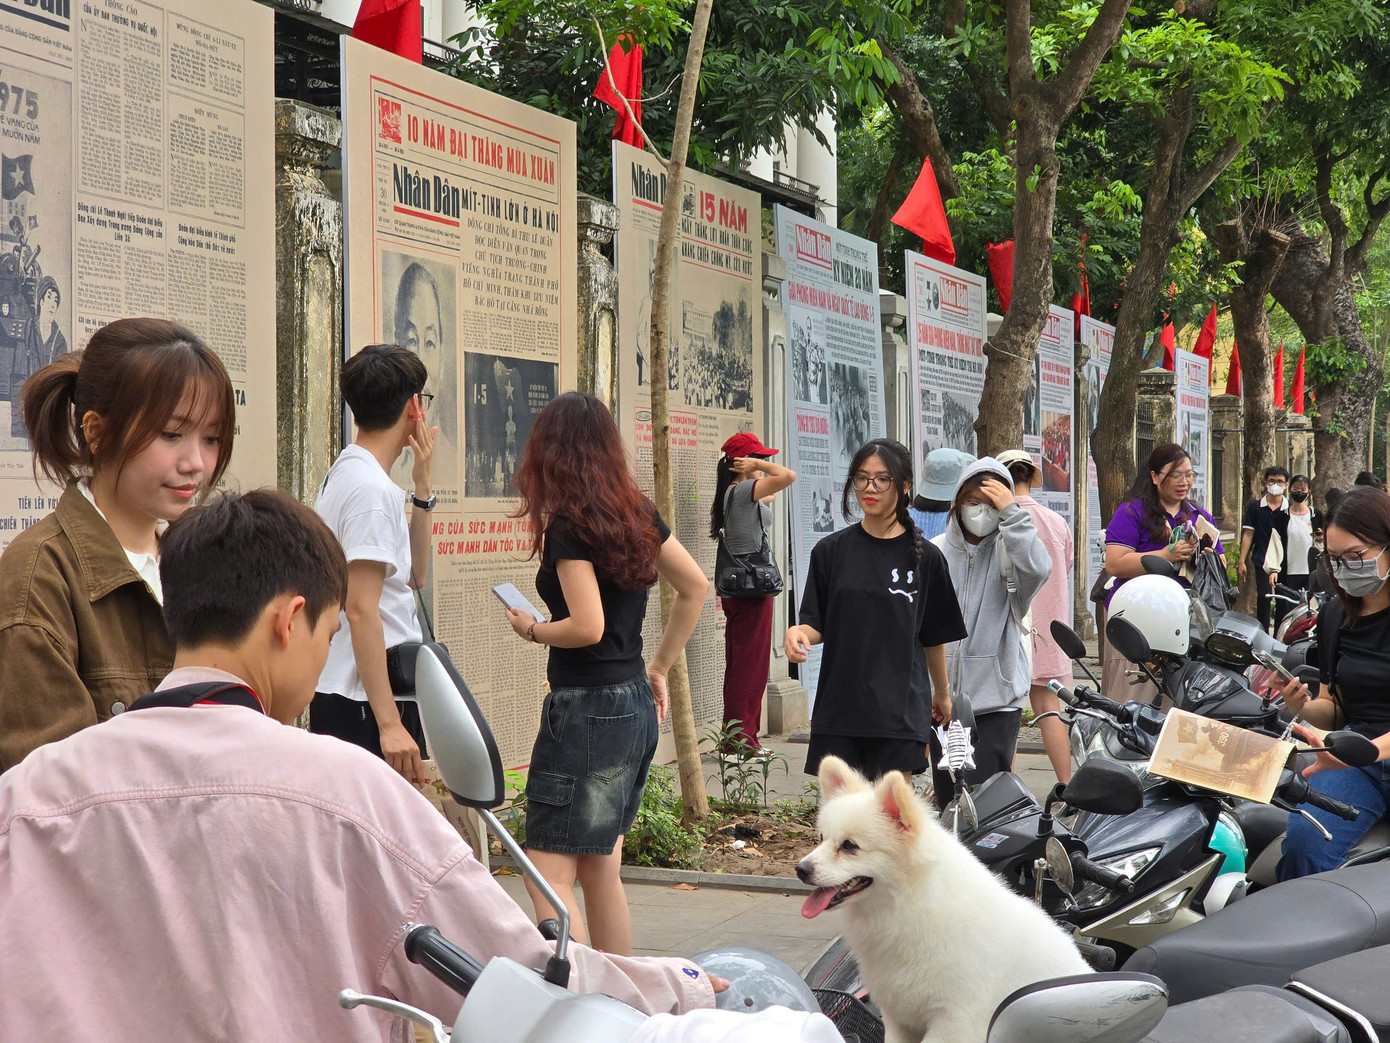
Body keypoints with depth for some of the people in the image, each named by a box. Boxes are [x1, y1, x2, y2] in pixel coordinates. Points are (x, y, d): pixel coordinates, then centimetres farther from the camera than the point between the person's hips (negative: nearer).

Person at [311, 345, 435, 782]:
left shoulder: (344, 473, 17)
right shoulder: (372, 489, -15)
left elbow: (413, 576, 23)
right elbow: (360, 609, -22)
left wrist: (423, 490, 14)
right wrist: (389, 722, -24)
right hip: (366, 707, -10)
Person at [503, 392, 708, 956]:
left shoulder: (567, 525, -13)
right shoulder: (636, 512, 9)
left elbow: (588, 627, -20)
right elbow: (696, 587, 15)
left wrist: (532, 630, -2)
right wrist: (659, 667, 19)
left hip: (586, 710, -8)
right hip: (634, 705, 9)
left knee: (550, 878, -6)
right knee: (600, 872, 16)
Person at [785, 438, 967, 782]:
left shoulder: (924, 557, 3)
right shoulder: (831, 550, 4)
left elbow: (934, 637, 12)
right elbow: (816, 624, 5)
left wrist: (942, 693, 20)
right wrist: (798, 633, -17)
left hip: (901, 708, -1)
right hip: (840, 706, 1)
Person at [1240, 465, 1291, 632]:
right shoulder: (1255, 507, 5)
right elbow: (1248, 534, 6)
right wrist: (1242, 561, 0)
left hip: (1284, 561, 1)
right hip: (1262, 561, -1)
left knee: (1284, 601, 3)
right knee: (1263, 599, -3)